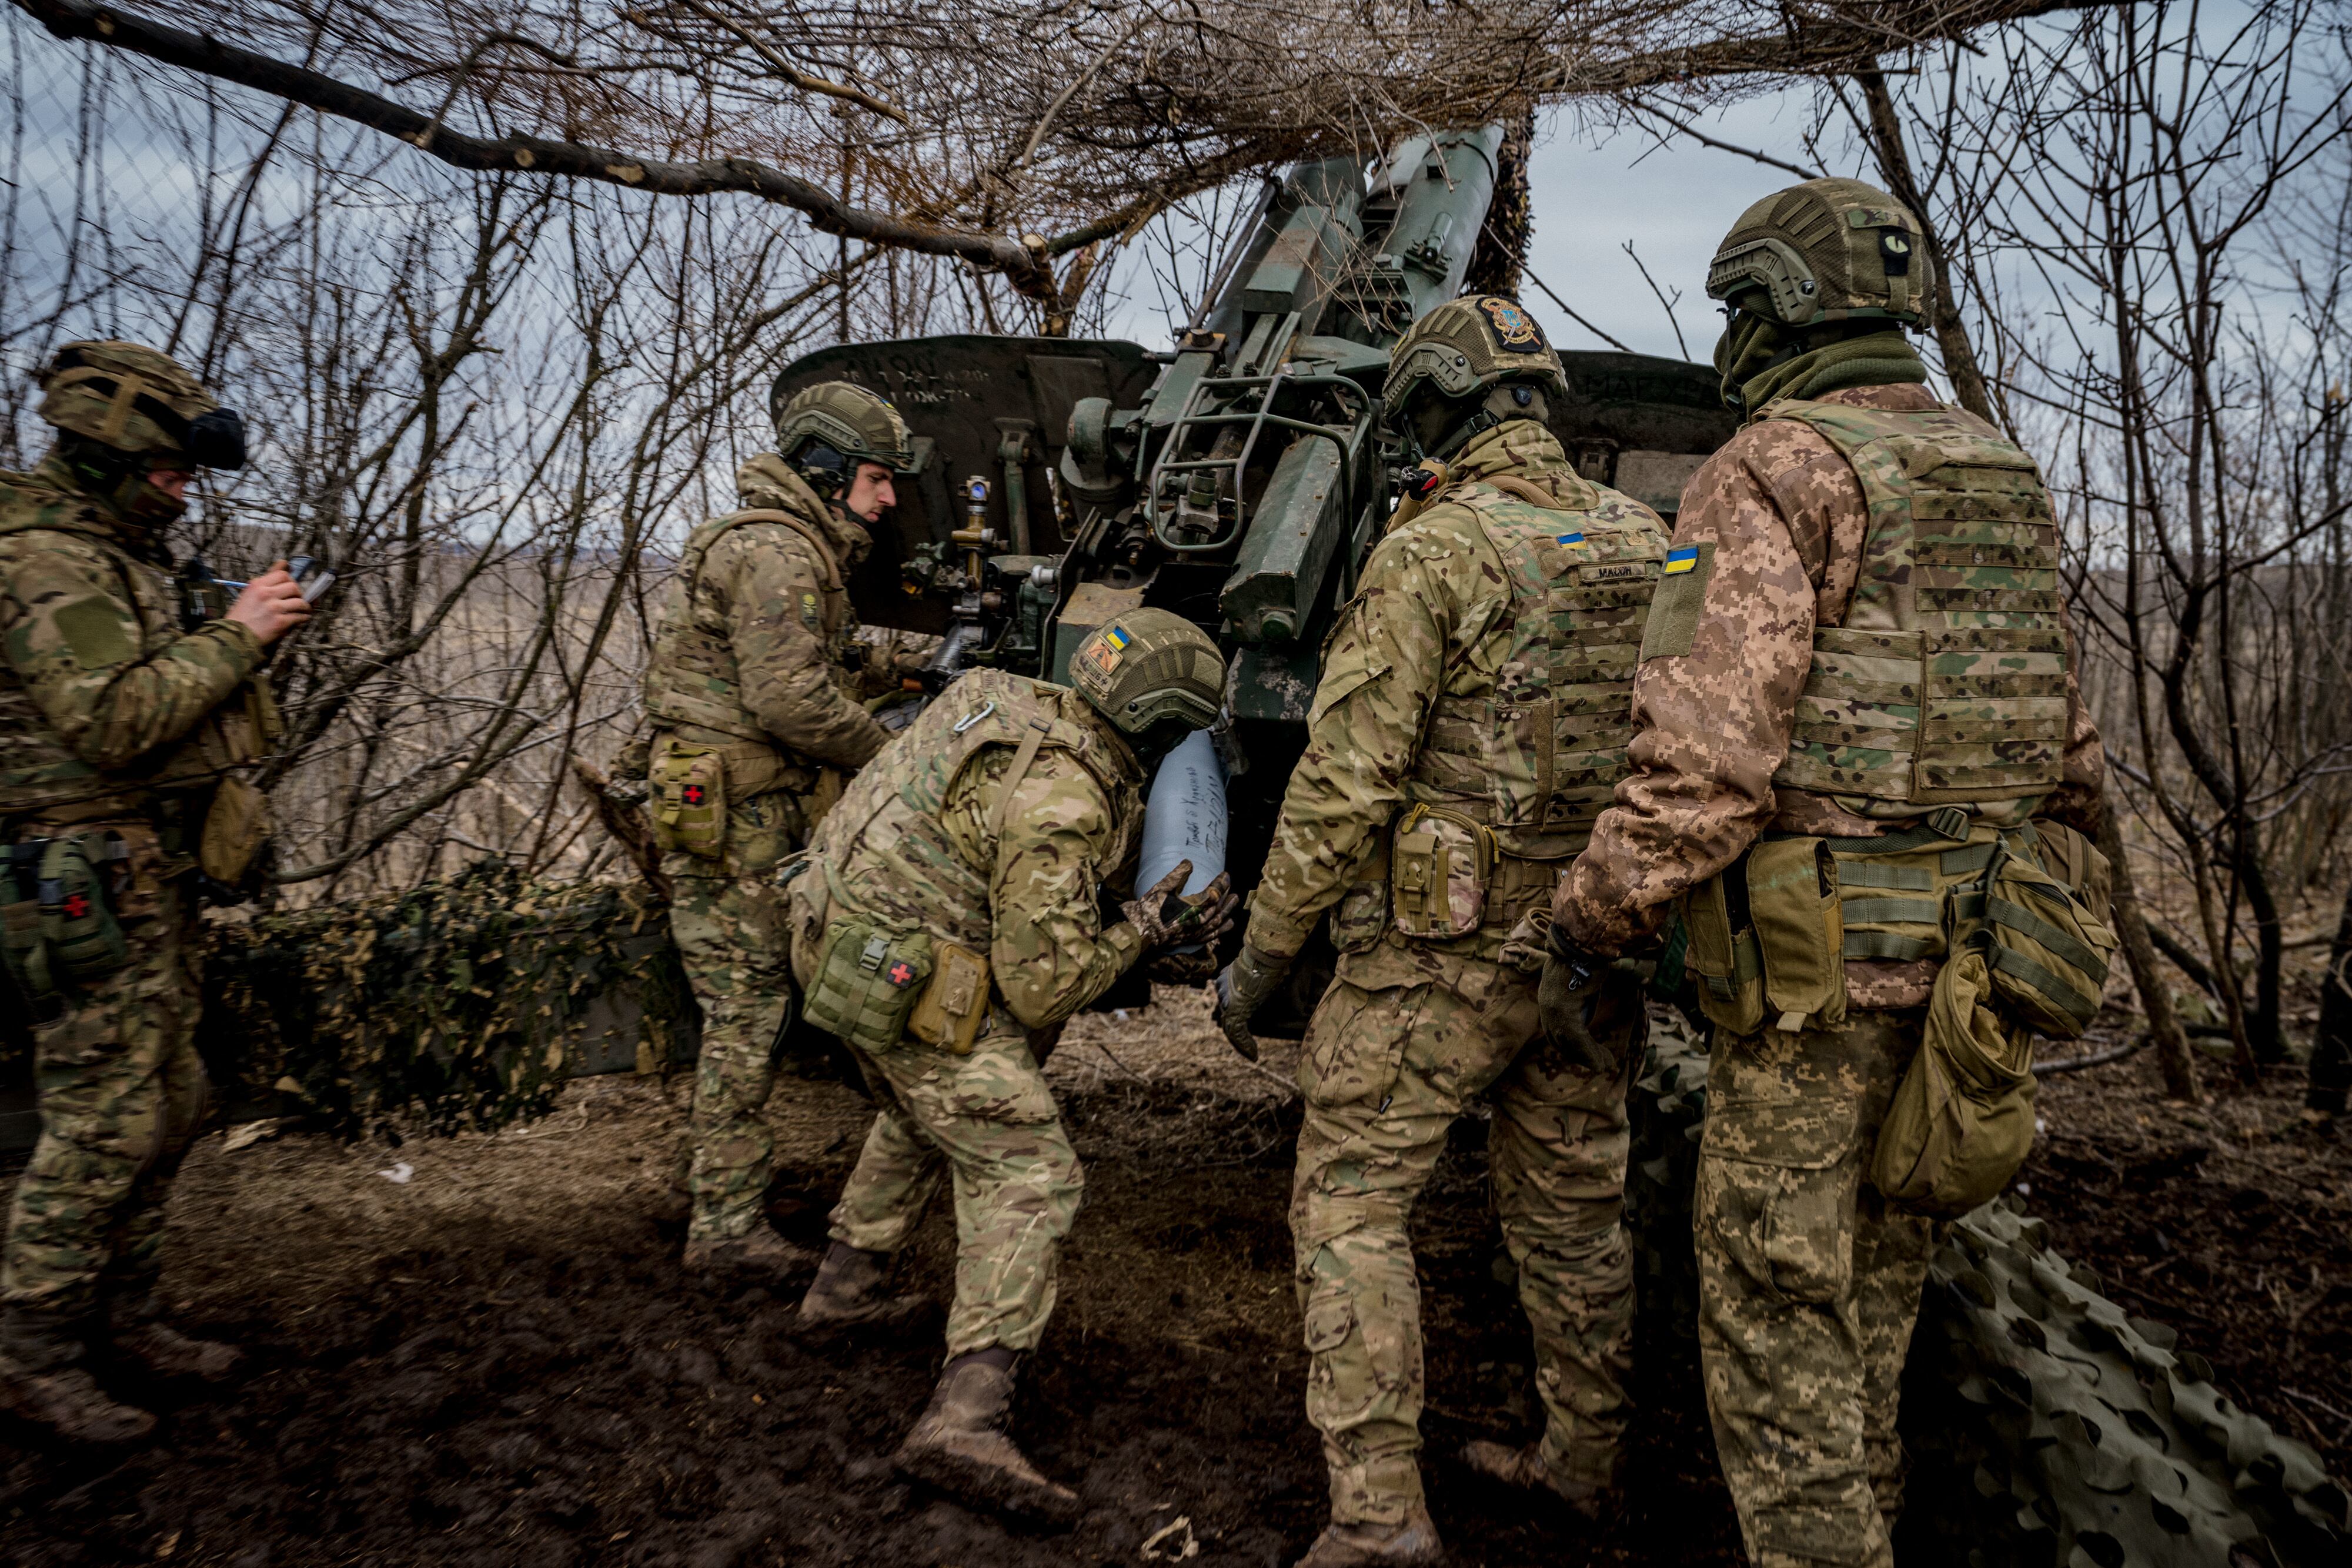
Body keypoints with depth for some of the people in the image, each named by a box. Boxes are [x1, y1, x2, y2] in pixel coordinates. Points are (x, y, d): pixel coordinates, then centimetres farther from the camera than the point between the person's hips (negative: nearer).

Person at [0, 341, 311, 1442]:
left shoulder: (112, 556, 17)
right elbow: (110, 721, -25)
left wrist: (234, 632, 8)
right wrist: (234, 634, -19)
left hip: (150, 881, 10)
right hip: (89, 884, -10)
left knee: (166, 1108, 15)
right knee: (102, 1125, -5)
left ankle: (122, 1318, 28)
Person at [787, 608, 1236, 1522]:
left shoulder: (1014, 704, 4)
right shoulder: (1061, 804, -24)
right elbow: (1042, 990, -20)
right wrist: (1140, 932, -10)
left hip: (842, 937, 10)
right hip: (913, 987, -10)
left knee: (922, 1118, 32)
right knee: (1028, 1177, -7)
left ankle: (846, 1285, 45)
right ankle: (965, 1418, -14)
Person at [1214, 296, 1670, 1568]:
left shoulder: (1431, 552, -14)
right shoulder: (1647, 543, 6)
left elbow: (1347, 779, -16)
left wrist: (1262, 951, -7)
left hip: (1442, 946, -7)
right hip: (1592, 940, 7)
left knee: (1349, 1202, 5)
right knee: (1570, 1204, 19)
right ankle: (1583, 1459, 36)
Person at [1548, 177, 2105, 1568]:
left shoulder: (1776, 472, -12)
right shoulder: (2009, 483, 14)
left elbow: (1709, 751, -21)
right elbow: (2071, 750, 17)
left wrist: (1593, 920, -11)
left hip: (1817, 961, -8)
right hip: (1966, 956, 9)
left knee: (1777, 1293, 3)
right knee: (1878, 1266, 22)